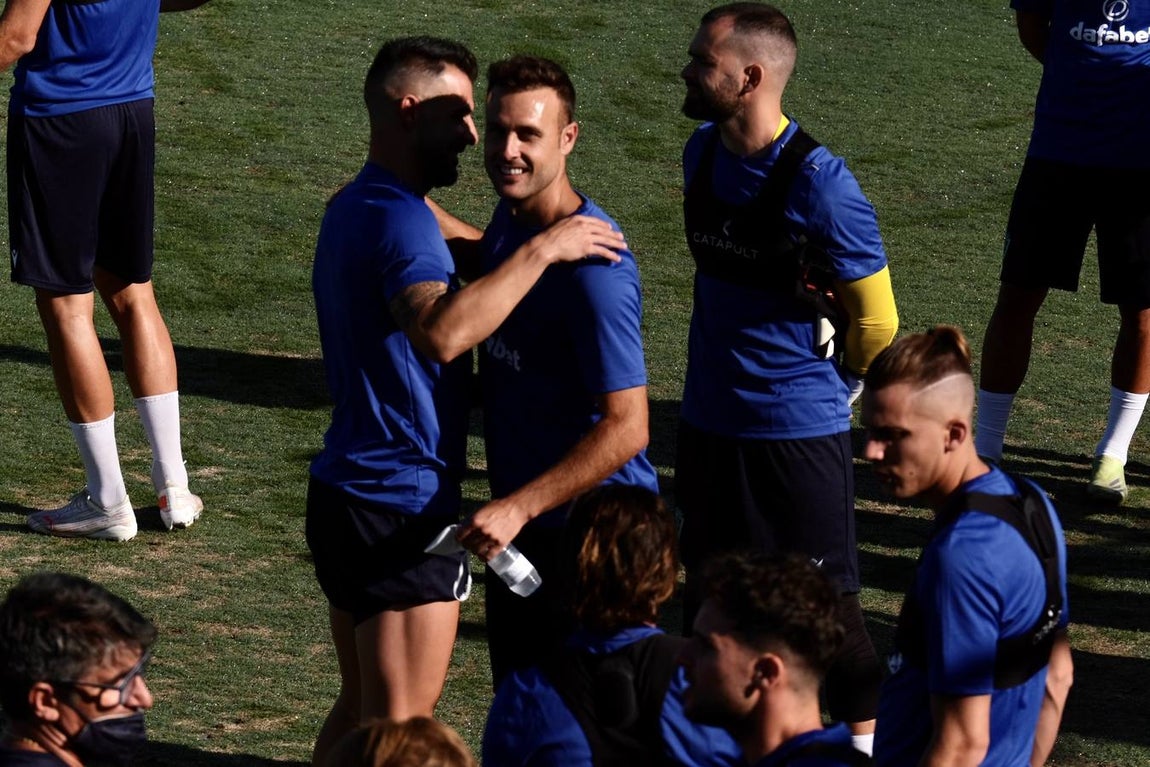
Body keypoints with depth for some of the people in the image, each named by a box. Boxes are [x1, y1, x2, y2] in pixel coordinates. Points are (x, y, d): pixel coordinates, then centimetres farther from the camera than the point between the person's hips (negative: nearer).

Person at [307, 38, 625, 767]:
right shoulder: (400, 219, -20)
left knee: (359, 708, 17)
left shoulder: (356, 208, 13)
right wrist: (541, 251, -33)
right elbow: (442, 332, -39)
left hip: (348, 490, 10)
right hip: (402, 509, -10)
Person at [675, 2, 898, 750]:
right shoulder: (703, 153, 2)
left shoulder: (820, 184, -21)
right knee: (708, 595, 16)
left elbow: (876, 322, -11)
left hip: (798, 430, -7)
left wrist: (822, 384, 3)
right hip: (710, 420, 7)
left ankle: (866, 738, 17)